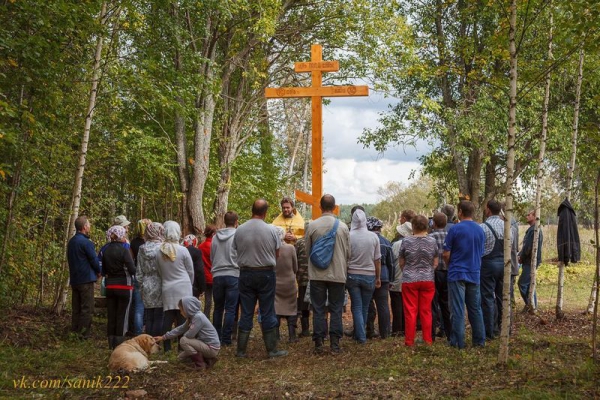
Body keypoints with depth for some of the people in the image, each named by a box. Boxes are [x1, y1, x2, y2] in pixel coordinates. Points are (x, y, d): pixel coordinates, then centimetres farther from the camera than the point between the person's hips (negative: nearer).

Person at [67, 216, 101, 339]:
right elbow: (94, 259, -14)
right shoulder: (86, 242, -16)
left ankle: (74, 331, 16)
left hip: (74, 279, 8)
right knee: (87, 308, -3)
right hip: (86, 278, -8)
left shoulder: (71, 242, 12)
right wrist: (98, 272, 5)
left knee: (76, 308, 14)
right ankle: (83, 333, -4)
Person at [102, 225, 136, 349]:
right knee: (122, 316, 2)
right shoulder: (124, 250, -15)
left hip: (110, 286, 6)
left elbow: (104, 271, 12)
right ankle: (119, 342, 3)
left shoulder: (105, 251, 4)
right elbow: (133, 270, -17)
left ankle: (111, 343, 15)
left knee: (111, 316, 10)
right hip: (124, 286, -6)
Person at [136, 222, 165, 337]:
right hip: (160, 286, -5)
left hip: (147, 288, 5)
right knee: (158, 319, 1)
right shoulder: (162, 248, -11)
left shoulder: (142, 249, 4)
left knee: (149, 319, 10)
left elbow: (139, 272, 9)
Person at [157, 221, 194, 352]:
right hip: (183, 289, -3)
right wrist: (189, 285, 19)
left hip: (167, 290, 3)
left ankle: (167, 347, 8)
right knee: (182, 318, 0)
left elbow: (160, 272, 10)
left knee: (167, 318, 6)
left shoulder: (160, 252, 0)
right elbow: (191, 271, 3)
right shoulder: (182, 250, -7)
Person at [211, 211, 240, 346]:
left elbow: (211, 258, 13)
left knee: (218, 308, 15)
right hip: (233, 275, -4)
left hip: (217, 276, 4)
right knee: (230, 309, 0)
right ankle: (226, 339, -2)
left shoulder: (215, 237, 5)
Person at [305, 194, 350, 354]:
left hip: (317, 274, 0)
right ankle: (335, 343, 6)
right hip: (338, 274, 0)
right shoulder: (343, 227, -5)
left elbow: (307, 250, 3)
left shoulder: (312, 226, -8)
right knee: (336, 309, 8)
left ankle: (318, 343, 6)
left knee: (318, 309, 7)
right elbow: (348, 252, 3)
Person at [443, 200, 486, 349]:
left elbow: (446, 254, -9)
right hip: (474, 274, 5)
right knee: (475, 309, 12)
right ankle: (479, 340, 15)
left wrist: (449, 266, 10)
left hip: (457, 274, -5)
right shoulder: (480, 230, 5)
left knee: (458, 310, -2)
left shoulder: (455, 229, -11)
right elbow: (481, 253, 14)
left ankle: (458, 342, -1)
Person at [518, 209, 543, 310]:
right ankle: (533, 305, 19)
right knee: (528, 283, 14)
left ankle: (530, 305, -3)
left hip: (531, 261, -10)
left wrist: (521, 257, -8)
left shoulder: (534, 230, -18)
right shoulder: (532, 229, 16)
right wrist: (520, 255, 4)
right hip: (530, 261, 10)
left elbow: (528, 246, -22)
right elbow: (526, 245, 18)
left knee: (522, 283, -8)